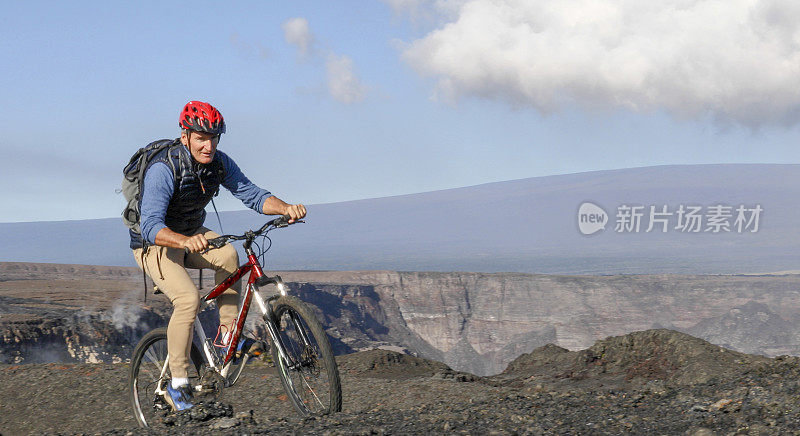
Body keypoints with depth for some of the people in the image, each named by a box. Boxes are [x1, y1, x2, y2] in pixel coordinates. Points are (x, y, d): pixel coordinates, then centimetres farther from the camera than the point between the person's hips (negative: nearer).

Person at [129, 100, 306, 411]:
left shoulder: (219, 163, -11)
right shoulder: (163, 169, -30)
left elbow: (252, 194, -11)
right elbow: (151, 226, -39)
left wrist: (286, 208, -32)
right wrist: (186, 242, -59)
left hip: (191, 234, 6)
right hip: (154, 244, -6)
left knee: (228, 255, -26)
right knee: (188, 299, -28)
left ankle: (229, 335, -14)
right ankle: (178, 384, -15)